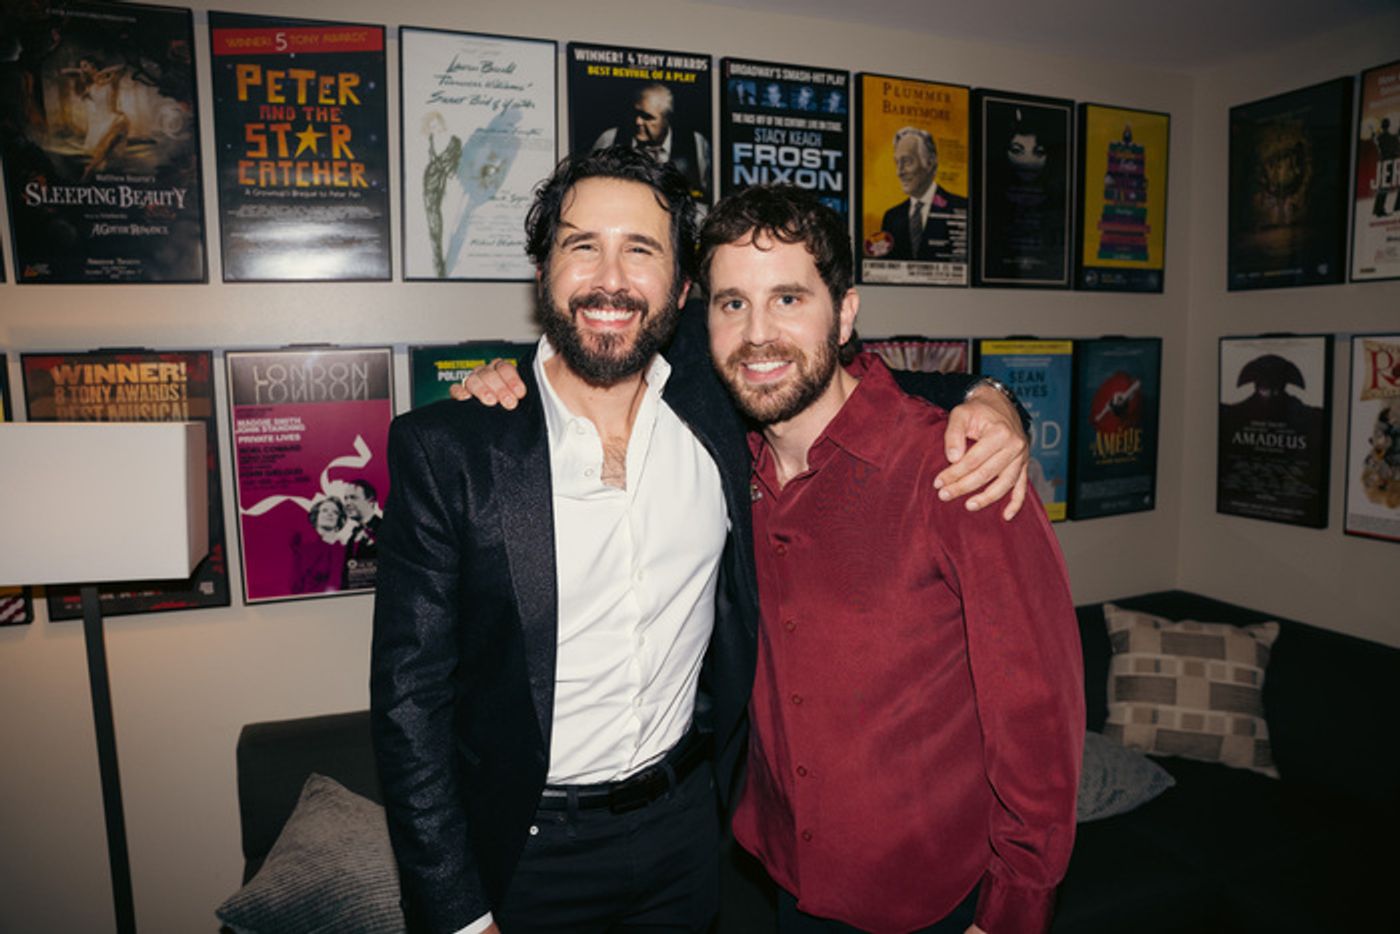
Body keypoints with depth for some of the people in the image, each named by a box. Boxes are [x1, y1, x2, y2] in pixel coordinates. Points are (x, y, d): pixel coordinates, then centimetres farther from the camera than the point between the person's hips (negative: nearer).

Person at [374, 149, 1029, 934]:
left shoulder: (712, 388, -10)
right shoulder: (444, 450, -17)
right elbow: (411, 698, -13)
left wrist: (982, 398, -12)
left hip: (684, 828, 3)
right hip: (522, 853, -3)